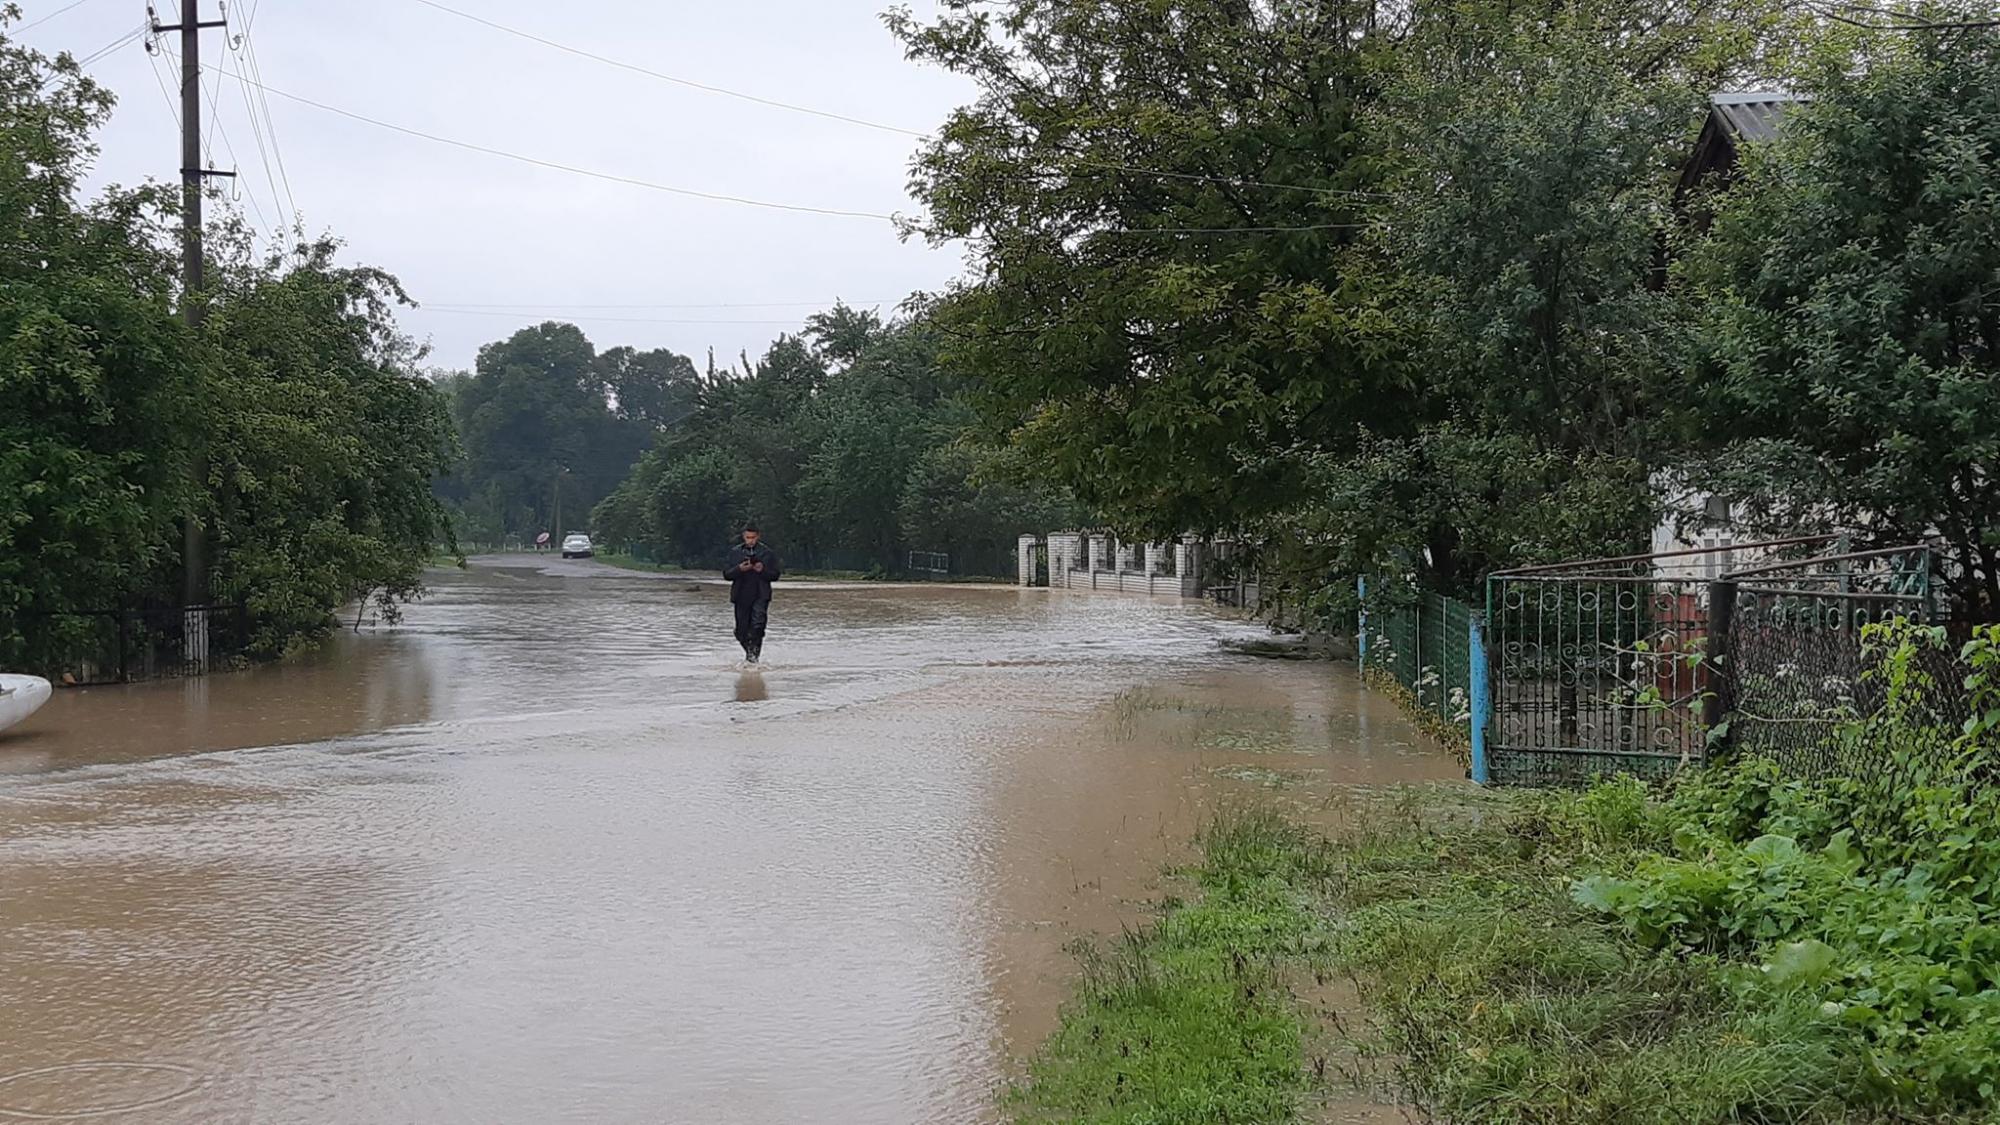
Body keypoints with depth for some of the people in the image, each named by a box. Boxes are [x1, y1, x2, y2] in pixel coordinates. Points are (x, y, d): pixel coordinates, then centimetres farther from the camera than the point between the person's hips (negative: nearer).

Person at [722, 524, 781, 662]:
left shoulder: (767, 553, 6)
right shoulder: (735, 552, 9)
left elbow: (775, 575, 5)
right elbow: (726, 574, 5)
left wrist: (763, 570, -14)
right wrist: (739, 569, -14)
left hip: (760, 596, -2)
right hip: (741, 596, 2)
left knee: (758, 625, -22)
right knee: (741, 631, 5)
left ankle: (754, 652, -13)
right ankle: (749, 650, 30)